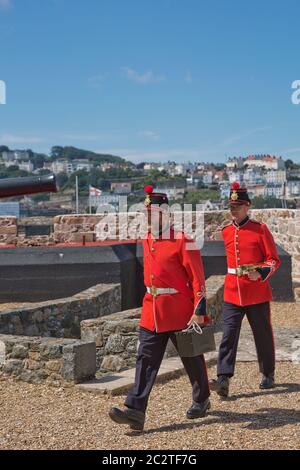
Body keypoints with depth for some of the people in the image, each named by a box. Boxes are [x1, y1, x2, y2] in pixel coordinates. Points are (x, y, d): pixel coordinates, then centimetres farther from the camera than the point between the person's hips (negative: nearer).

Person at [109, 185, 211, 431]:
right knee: (146, 360, -2)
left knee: (192, 359, 11)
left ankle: (202, 401, 32)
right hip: (152, 313, 6)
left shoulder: (182, 241, -12)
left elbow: (198, 278, -13)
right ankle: (135, 411, -5)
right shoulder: (146, 241, 9)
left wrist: (199, 311, -17)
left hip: (180, 314, -6)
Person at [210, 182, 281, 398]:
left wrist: (260, 273, -21)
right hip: (232, 292, 3)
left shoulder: (261, 229, -5)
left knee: (263, 335, 10)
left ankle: (268, 375, 28)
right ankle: (224, 380, -13)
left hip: (257, 293, -3)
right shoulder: (226, 232, 7)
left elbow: (274, 260, -6)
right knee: (228, 334, -8)